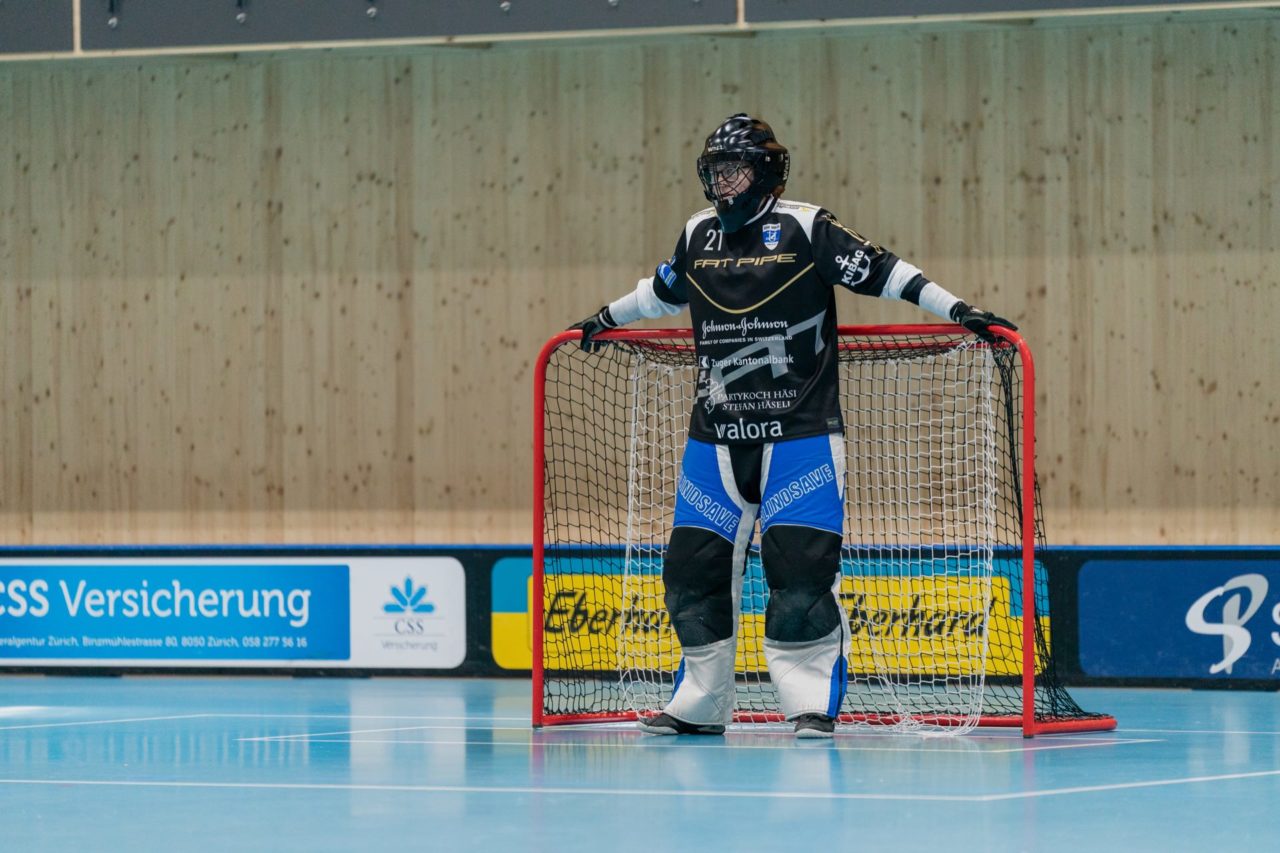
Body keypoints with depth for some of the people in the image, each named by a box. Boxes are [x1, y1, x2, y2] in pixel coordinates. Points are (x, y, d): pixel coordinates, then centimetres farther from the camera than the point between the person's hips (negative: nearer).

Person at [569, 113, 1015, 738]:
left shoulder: (805, 229, -5)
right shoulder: (697, 235, 10)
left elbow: (879, 270, -7)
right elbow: (663, 290, 30)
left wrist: (958, 311, -13)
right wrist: (608, 317, 41)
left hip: (801, 434, -5)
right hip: (715, 436, 5)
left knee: (802, 567, -12)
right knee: (693, 563, 3)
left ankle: (813, 701, -2)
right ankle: (700, 704, 15)